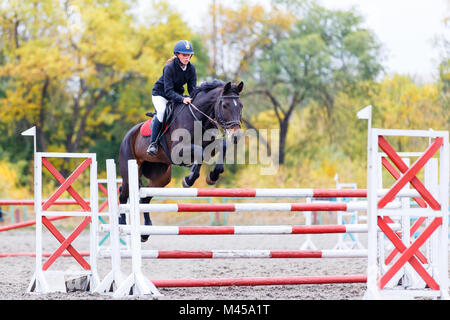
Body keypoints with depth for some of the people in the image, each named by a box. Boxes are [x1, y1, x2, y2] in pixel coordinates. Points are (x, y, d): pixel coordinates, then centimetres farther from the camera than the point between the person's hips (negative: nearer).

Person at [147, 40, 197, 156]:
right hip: (160, 94, -6)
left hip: (177, 93, 6)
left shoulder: (191, 68, -9)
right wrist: (182, 99, -46)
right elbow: (168, 91, -32)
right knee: (162, 112, -32)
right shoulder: (169, 68, -26)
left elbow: (192, 88, -8)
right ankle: (153, 143, -24)